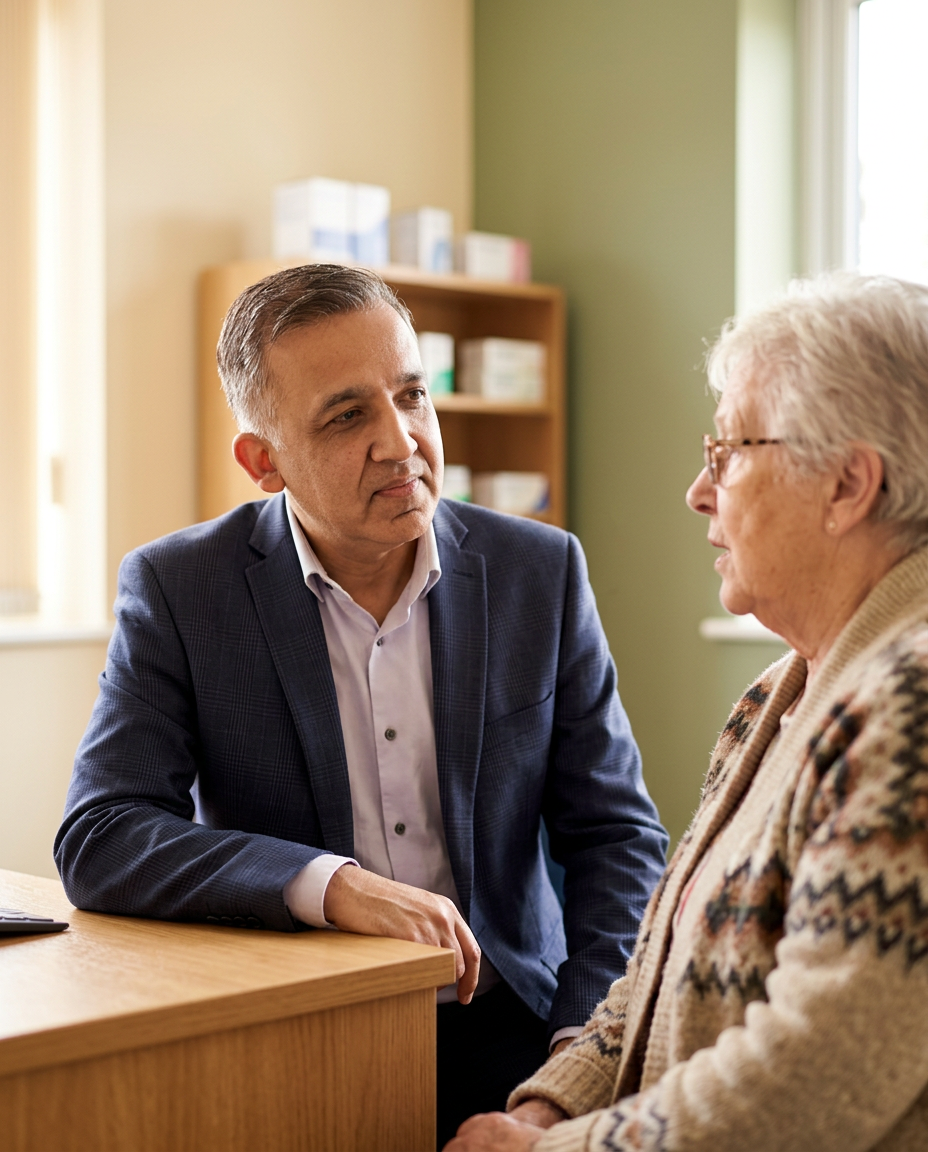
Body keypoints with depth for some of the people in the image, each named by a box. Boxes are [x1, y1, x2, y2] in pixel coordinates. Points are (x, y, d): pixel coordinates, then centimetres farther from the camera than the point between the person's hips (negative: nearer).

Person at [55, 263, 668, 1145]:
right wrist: (327, 885, -21)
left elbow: (616, 834, 6)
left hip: (500, 1037, 2)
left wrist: (584, 1044, -9)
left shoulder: (541, 572, 3)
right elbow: (96, 840, -7)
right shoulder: (178, 589, -1)